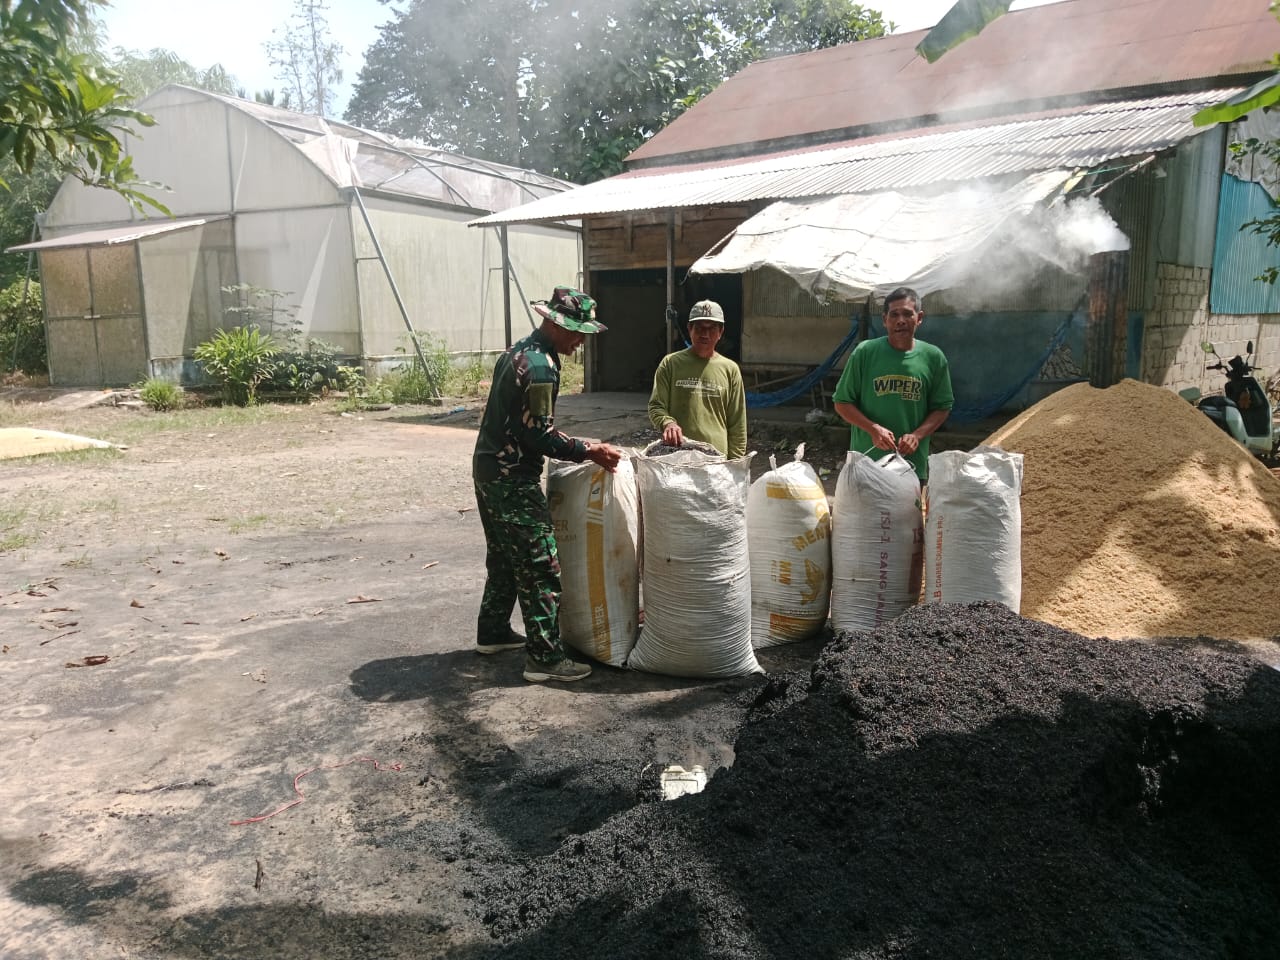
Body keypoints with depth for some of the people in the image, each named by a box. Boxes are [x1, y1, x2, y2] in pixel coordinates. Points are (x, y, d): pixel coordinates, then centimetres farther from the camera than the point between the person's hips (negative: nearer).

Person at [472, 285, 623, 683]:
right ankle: (545, 657, 0)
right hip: (512, 479, -11)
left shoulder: (517, 351, 13)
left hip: (488, 467, 11)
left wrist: (574, 445, 19)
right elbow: (540, 435, -22)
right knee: (541, 567, -5)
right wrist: (588, 450, -16)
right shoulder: (540, 366, -20)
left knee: (503, 558, 22)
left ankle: (493, 633, 35)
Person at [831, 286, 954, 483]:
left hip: (914, 464, 2)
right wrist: (873, 429, -15)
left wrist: (917, 435, -10)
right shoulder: (865, 352, -6)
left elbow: (942, 408, 7)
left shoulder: (933, 357, 0)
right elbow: (842, 402, -1)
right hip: (867, 461, -1)